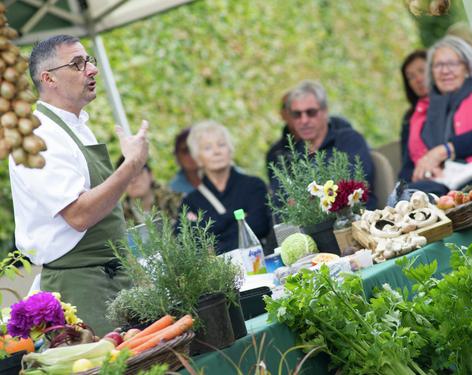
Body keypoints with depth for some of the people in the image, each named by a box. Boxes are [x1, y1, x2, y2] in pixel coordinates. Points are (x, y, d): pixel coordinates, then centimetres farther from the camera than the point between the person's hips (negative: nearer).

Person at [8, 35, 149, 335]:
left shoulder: (78, 127, 16)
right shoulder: (38, 137, -16)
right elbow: (79, 214, -24)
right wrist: (133, 164, -22)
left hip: (114, 274, 9)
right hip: (77, 284, -9)